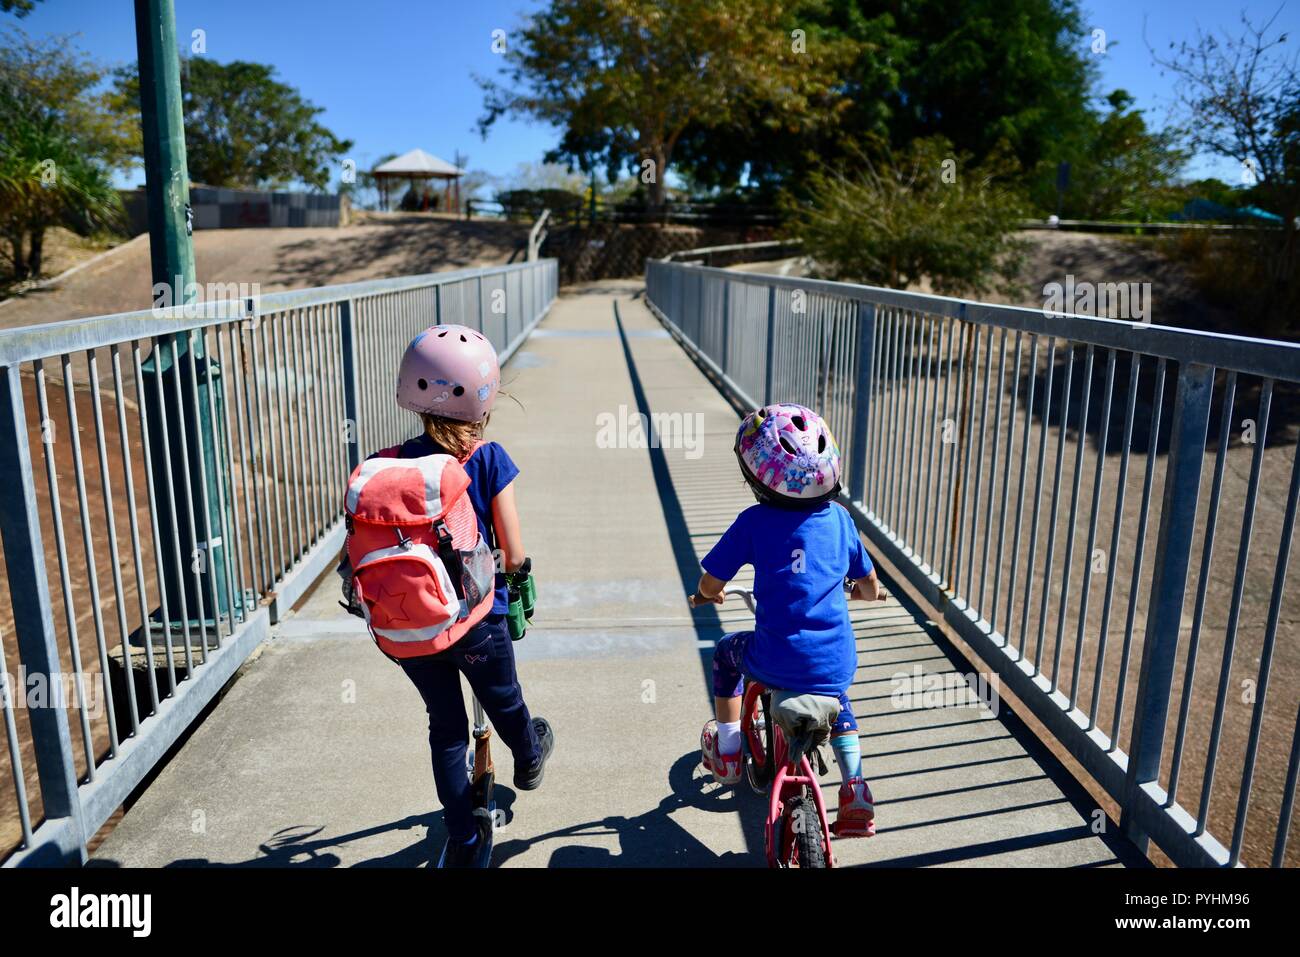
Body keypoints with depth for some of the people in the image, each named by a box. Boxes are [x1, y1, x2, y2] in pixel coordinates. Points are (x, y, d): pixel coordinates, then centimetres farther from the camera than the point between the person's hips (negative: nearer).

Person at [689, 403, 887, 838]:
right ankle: (855, 791, 26)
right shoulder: (838, 517, 2)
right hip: (837, 664, 4)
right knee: (836, 702, 38)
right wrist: (868, 591, 35)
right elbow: (870, 585, 12)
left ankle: (726, 748, 35)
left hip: (776, 662, -3)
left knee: (727, 653, 30)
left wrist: (705, 595, 21)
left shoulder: (754, 522, -9)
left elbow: (711, 583, -3)